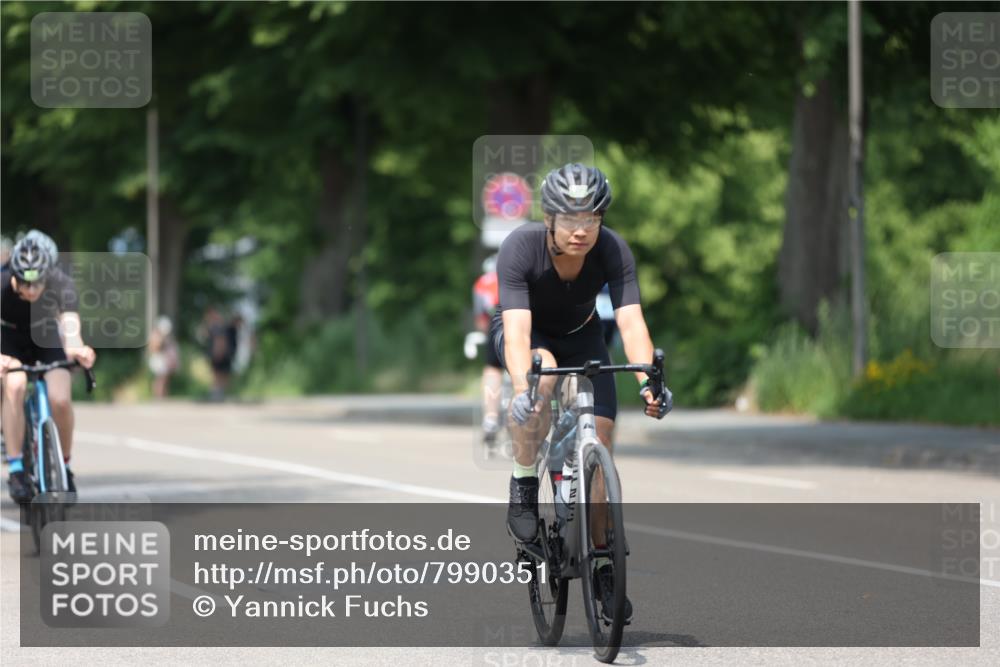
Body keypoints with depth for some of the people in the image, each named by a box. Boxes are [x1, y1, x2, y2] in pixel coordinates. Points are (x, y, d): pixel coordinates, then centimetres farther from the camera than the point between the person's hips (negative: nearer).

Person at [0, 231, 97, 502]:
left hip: (47, 337, 0)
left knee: (60, 399, -22)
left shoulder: (60, 284, -33)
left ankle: (64, 467, 3)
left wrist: (77, 349, -70)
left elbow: (70, 325, -47)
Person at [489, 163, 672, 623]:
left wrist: (648, 382, -52)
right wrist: (523, 389, -59)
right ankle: (523, 489, -21)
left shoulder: (613, 252, -28)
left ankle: (603, 567, 4)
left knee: (600, 444, -10)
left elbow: (631, 322, -35)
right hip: (526, 333, -2)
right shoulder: (520, 248, -34)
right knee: (544, 371, -37)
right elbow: (517, 330, -43)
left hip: (580, 337, 2)